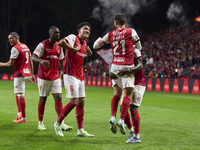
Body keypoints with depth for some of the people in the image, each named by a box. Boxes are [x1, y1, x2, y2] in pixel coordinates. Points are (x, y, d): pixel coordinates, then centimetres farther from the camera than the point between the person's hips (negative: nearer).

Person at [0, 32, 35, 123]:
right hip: (27, 74, 9)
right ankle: (20, 113, 18)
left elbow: (11, 63, -11)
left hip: (19, 74, -9)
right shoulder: (26, 47, 16)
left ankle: (23, 118, -5)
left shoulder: (15, 48, -11)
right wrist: (32, 75, 19)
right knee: (17, 93, 19)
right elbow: (31, 62, 17)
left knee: (20, 96, -6)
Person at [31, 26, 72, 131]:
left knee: (58, 98, -6)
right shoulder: (42, 45, -8)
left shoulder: (59, 46, 9)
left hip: (55, 77, 4)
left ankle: (61, 123, -10)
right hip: (43, 77, -4)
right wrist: (41, 61, -37)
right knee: (43, 99, 3)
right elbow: (33, 57, -17)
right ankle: (40, 123, 15)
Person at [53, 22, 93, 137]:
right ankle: (57, 124, 3)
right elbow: (61, 43, -28)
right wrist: (73, 49, -20)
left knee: (81, 102, 6)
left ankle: (80, 130, 9)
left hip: (80, 76, 9)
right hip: (70, 75, -9)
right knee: (74, 102, -12)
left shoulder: (84, 43, 16)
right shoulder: (73, 38, -10)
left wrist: (88, 54, 11)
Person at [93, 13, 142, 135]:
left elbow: (95, 45, 16)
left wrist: (99, 39, 38)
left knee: (117, 94, 12)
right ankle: (122, 120, -12)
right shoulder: (131, 32, -3)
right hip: (127, 67, -4)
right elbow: (139, 47, 10)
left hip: (115, 66, 4)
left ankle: (113, 118, -4)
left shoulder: (110, 34, 6)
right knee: (127, 95, -1)